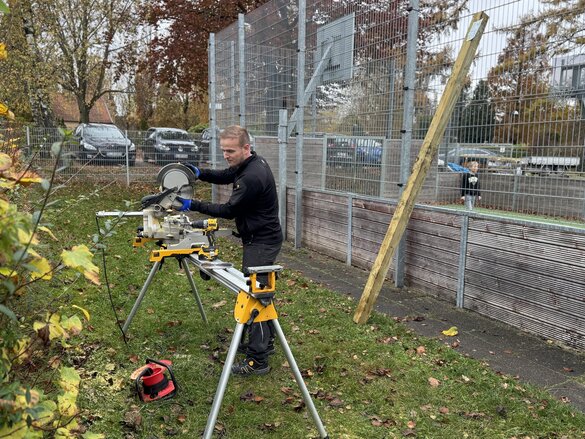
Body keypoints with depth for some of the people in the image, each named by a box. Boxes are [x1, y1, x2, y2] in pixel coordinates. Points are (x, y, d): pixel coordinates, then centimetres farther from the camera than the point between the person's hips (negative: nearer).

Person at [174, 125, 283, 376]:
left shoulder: (252, 177, -26)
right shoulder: (249, 163, 6)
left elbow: (229, 211, -18)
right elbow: (225, 176, 19)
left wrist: (193, 205, -14)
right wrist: (200, 173, 1)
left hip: (261, 242, -10)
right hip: (262, 237, 10)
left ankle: (257, 361, -2)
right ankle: (265, 341, 32)